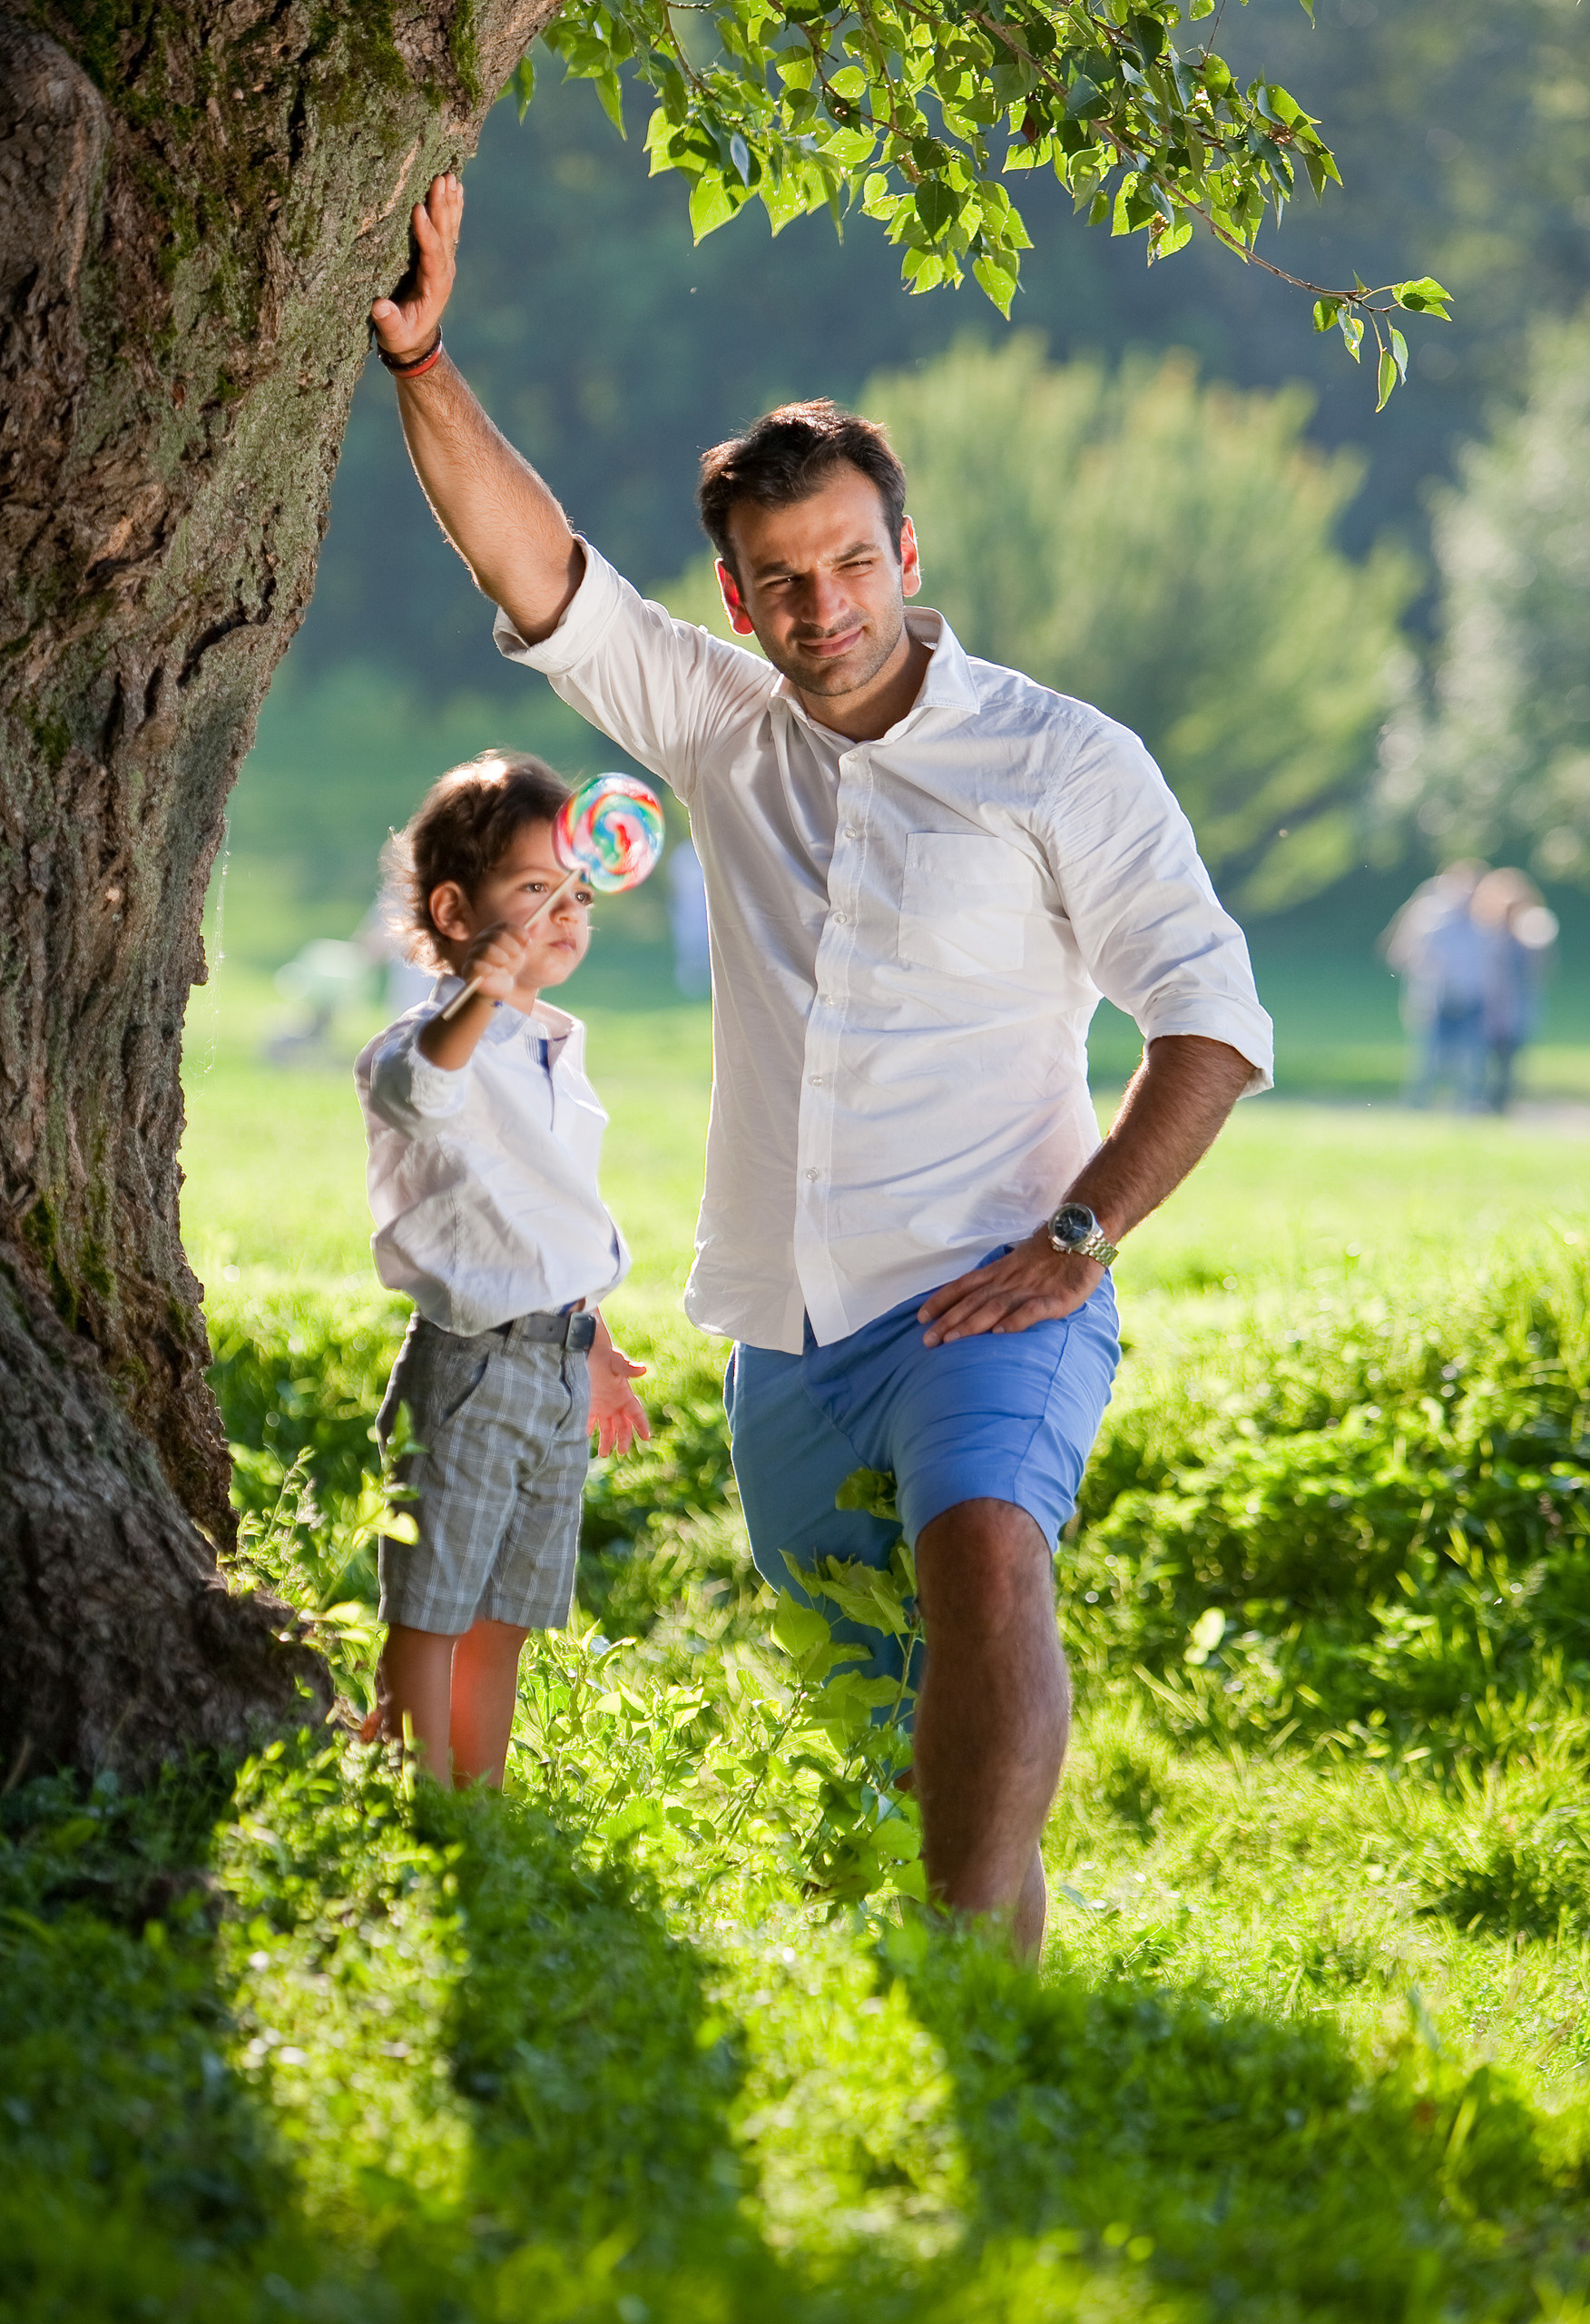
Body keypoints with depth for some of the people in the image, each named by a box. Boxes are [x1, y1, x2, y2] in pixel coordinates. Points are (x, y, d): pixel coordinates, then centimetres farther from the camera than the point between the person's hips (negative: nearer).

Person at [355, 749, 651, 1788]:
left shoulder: (558, 1048, 14)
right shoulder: (440, 1037, -12)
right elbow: (413, 1092, -39)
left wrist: (595, 1348, 28)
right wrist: (479, 1001, -56)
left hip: (559, 1362, 8)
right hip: (467, 1361, -8)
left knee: (506, 1616, 13)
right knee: (429, 1613, -4)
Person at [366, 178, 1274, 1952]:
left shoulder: (1059, 760, -3)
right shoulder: (723, 731, 11)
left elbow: (1211, 1013, -5)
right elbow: (532, 571, 4)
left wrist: (1078, 1237, -14)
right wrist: (419, 361, -9)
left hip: (982, 1304, -6)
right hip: (785, 1332, 6)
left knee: (985, 1557, -32)